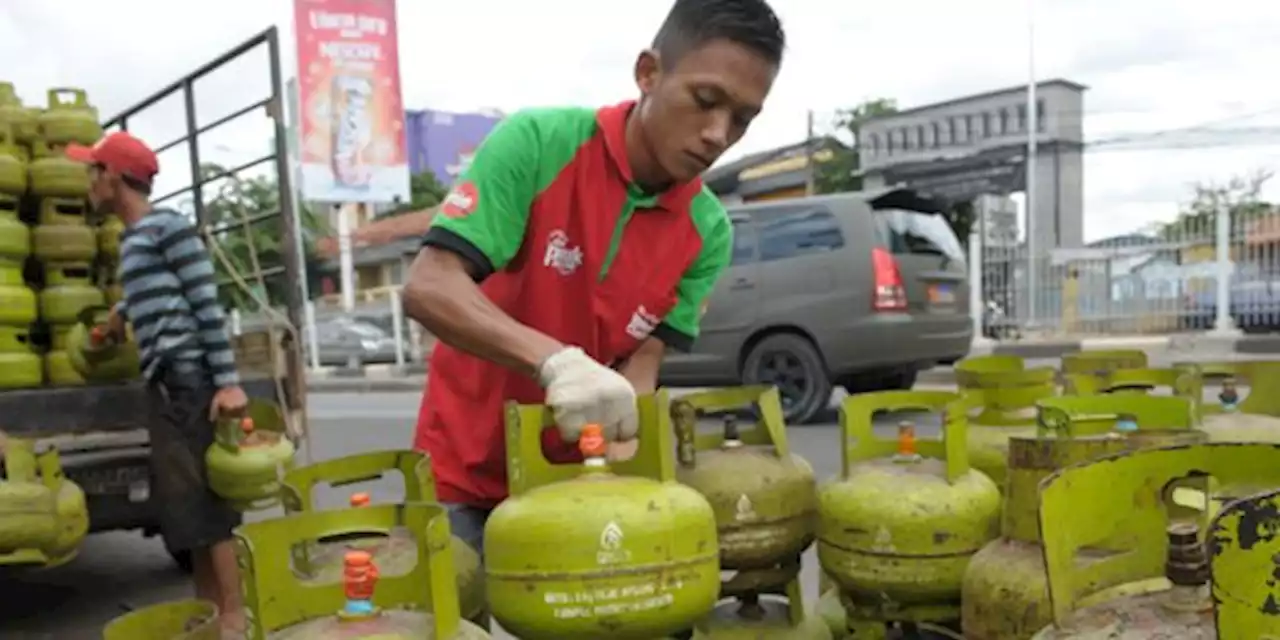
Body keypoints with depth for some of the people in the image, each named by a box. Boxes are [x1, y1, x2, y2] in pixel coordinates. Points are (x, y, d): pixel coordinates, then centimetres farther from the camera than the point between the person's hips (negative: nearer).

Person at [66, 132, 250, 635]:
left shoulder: (168, 226, -6)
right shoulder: (132, 238, 19)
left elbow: (208, 304, -13)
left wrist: (228, 381, -18)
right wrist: (124, 309, 54)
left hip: (189, 379, -9)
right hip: (163, 382, 9)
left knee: (206, 501, -7)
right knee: (185, 503, 10)